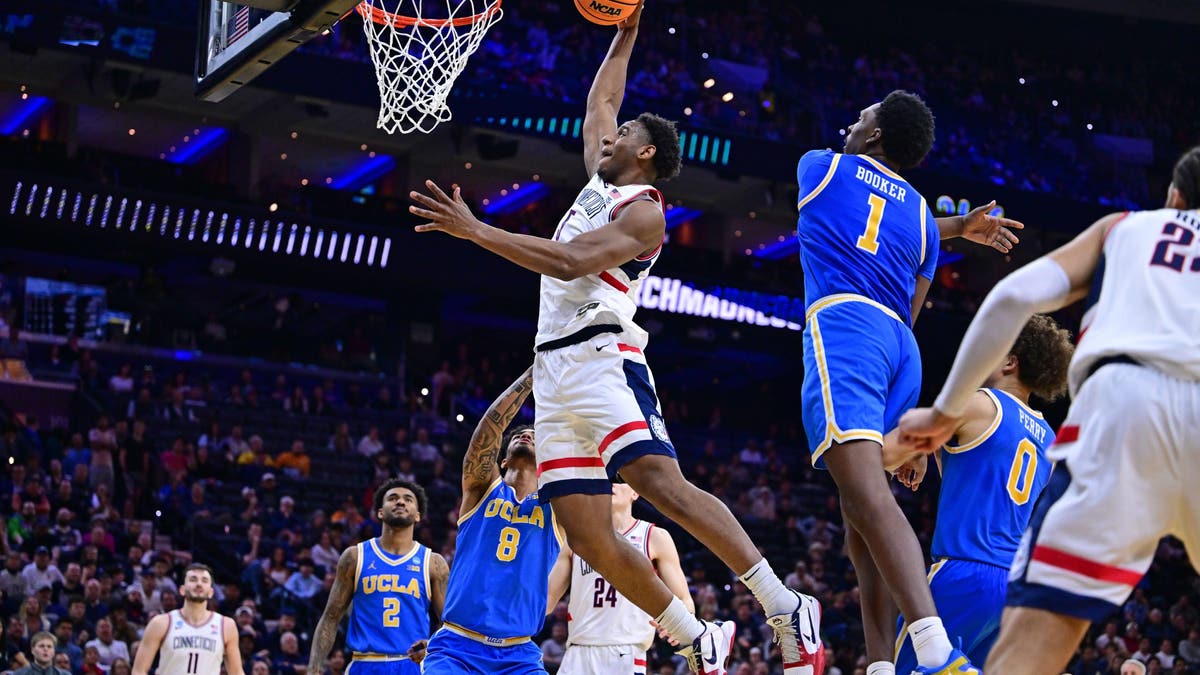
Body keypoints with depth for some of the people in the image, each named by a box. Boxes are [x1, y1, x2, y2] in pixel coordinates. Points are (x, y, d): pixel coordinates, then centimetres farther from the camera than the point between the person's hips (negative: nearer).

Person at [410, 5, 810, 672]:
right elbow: (600, 101, 39)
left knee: (659, 480, -28)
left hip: (601, 358, -8)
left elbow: (570, 261, -18)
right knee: (587, 533, -2)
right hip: (555, 371, 8)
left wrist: (474, 230, -20)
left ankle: (787, 609, -29)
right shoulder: (601, 181, 22)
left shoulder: (643, 211, -3)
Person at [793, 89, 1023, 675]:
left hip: (840, 324, -6)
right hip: (901, 344, 6)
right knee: (863, 501, 13)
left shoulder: (819, 166, 18)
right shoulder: (923, 216, 24)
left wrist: (956, 228, 43)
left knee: (864, 492, -22)